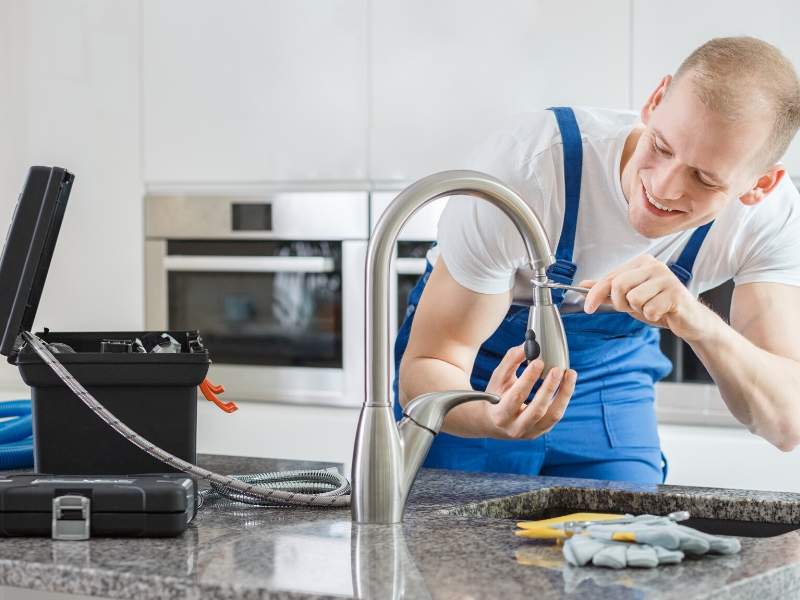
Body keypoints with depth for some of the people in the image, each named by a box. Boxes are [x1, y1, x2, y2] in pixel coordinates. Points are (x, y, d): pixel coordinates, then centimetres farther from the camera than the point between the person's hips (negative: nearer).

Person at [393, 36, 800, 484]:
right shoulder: (527, 168, -34)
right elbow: (426, 366, -29)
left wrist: (700, 323, -48)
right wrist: (491, 418, -52)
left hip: (613, 369, 2)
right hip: (482, 367, -2)